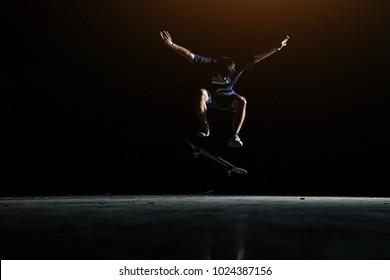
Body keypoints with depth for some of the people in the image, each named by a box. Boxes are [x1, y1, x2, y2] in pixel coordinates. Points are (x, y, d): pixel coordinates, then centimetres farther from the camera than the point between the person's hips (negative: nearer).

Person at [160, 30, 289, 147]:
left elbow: (257, 58, -15)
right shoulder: (212, 63, -24)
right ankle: (204, 127, -26)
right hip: (210, 95, -1)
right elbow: (190, 55, -29)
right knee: (201, 92, -37)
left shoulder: (237, 65, -20)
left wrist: (277, 48, -17)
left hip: (227, 96, 1)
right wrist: (172, 45, -40)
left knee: (242, 101, -32)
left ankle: (234, 136, -38)